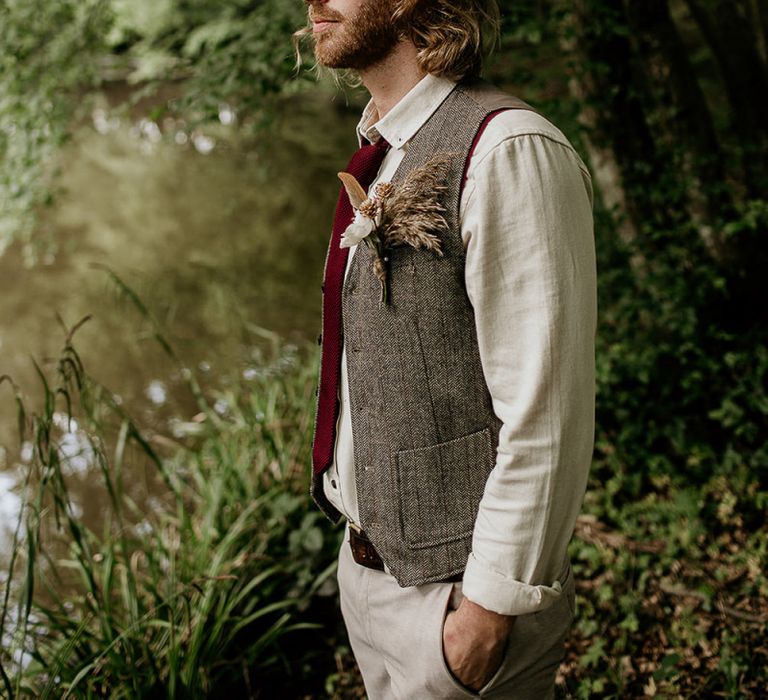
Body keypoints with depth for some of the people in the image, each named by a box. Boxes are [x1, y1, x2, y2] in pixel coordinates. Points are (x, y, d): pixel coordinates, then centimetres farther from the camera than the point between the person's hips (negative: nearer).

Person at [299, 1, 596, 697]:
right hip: (363, 564, 8)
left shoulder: (508, 150, -19)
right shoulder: (380, 163, 8)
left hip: (456, 588, -8)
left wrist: (490, 606, -18)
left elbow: (544, 412, -21)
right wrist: (359, 547, 15)